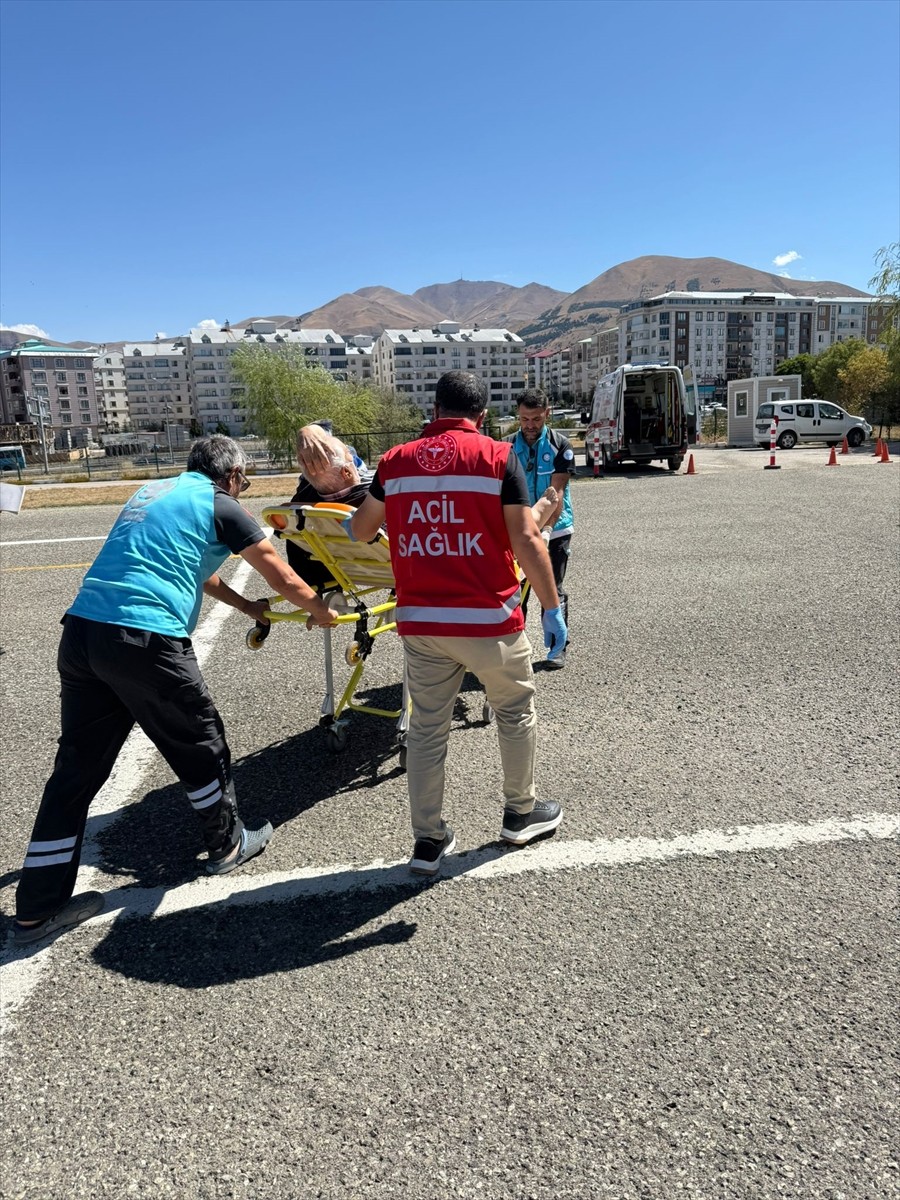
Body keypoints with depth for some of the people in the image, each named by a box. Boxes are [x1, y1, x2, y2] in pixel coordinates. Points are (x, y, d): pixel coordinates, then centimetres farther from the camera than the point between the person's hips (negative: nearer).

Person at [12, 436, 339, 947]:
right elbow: (285, 581, 7)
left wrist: (246, 606, 45)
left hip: (80, 631, 8)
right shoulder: (222, 506, 2)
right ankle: (228, 843, 34)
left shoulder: (153, 492, 25)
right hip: (145, 640, -7)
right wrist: (321, 612, 26)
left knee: (78, 765, 13)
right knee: (200, 744, 14)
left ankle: (39, 907, 20)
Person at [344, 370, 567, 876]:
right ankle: (522, 812, 35)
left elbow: (360, 531, 17)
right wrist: (553, 607, -4)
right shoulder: (498, 457, -6)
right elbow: (527, 541, -12)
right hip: (489, 620, -3)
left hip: (420, 623, 3)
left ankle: (429, 839, 23)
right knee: (515, 711, 20)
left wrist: (352, 522, 40)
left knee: (427, 728, 14)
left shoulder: (396, 461, 5)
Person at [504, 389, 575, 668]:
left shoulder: (560, 446, -7)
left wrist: (547, 527, -25)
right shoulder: (508, 447, -2)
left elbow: (556, 493, -14)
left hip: (555, 530, -2)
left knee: (553, 590, 5)